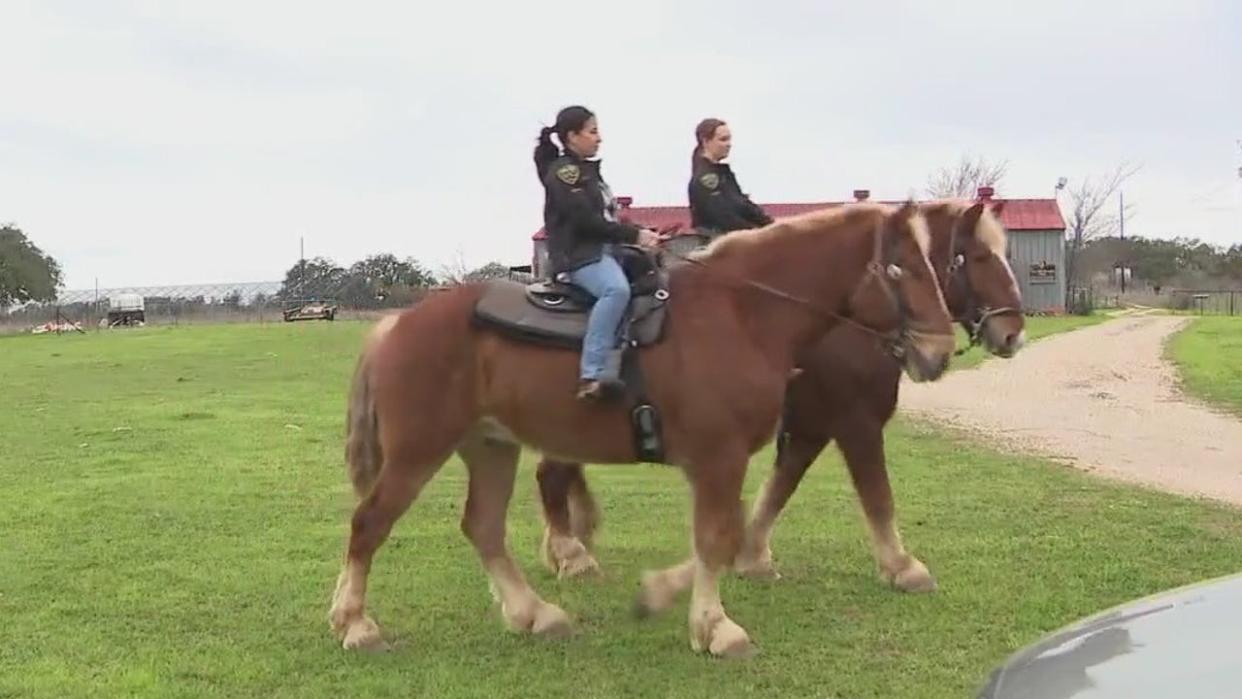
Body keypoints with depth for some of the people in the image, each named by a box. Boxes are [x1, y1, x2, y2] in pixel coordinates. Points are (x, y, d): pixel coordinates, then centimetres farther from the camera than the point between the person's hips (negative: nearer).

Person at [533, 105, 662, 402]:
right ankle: (592, 375, -42)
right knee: (617, 289, -36)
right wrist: (635, 235, -15)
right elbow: (586, 221, -18)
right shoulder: (563, 171, -8)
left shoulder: (587, 170, 20)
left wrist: (641, 235, 9)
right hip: (578, 255, -11)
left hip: (603, 250, 11)